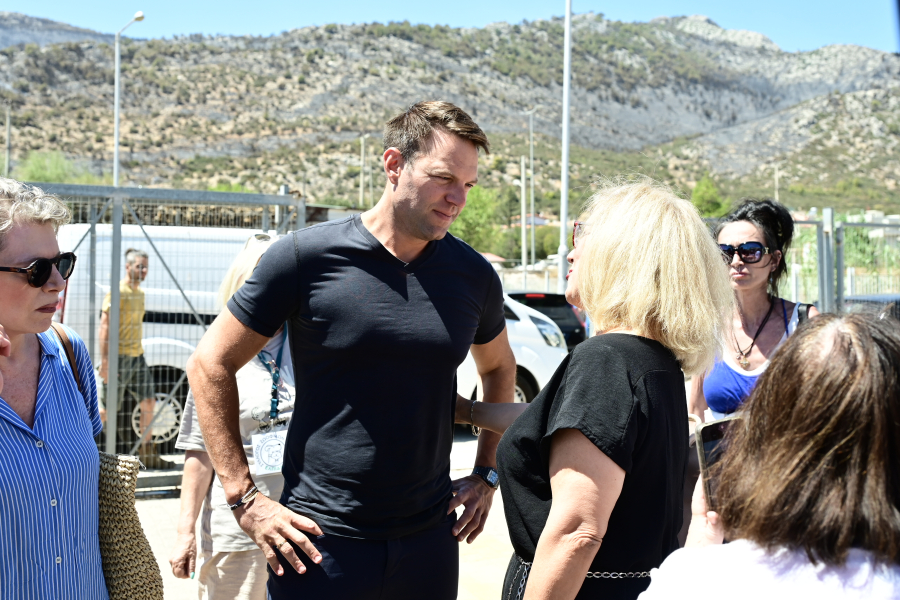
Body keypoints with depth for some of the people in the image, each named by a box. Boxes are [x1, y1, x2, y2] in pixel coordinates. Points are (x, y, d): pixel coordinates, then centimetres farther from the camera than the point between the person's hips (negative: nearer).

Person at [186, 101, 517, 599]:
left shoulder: (474, 275, 2)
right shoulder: (307, 257, -9)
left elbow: (499, 368, 21)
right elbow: (210, 366, -4)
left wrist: (485, 474, 12)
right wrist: (245, 498, -8)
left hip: (429, 540, 4)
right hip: (320, 540, -3)